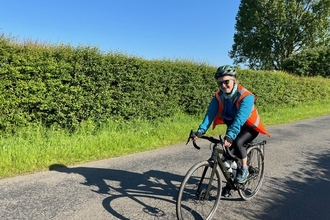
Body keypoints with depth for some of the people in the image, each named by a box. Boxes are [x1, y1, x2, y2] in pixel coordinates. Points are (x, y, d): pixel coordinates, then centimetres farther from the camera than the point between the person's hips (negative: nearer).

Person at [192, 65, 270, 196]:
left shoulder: (246, 96, -30)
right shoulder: (218, 96, -15)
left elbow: (240, 119, -43)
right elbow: (210, 113, -25)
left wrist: (229, 136, -55)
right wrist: (200, 131, -39)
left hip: (249, 127, -5)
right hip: (232, 126, 5)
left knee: (237, 142, -32)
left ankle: (244, 169, -5)